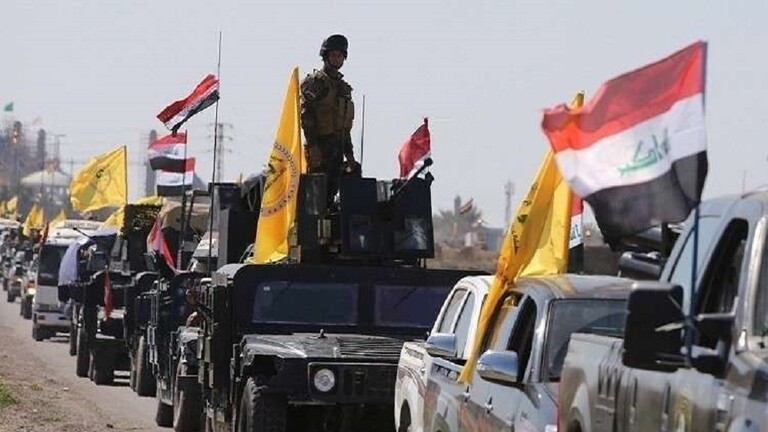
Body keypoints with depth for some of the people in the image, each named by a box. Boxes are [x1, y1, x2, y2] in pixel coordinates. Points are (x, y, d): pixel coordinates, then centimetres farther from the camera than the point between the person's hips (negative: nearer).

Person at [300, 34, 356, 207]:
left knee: (331, 191, 6)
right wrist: (313, 146, -21)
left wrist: (349, 154, 20)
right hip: (319, 148, -8)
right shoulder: (314, 81, -4)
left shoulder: (343, 87, 21)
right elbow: (306, 115, -13)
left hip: (337, 150, 8)